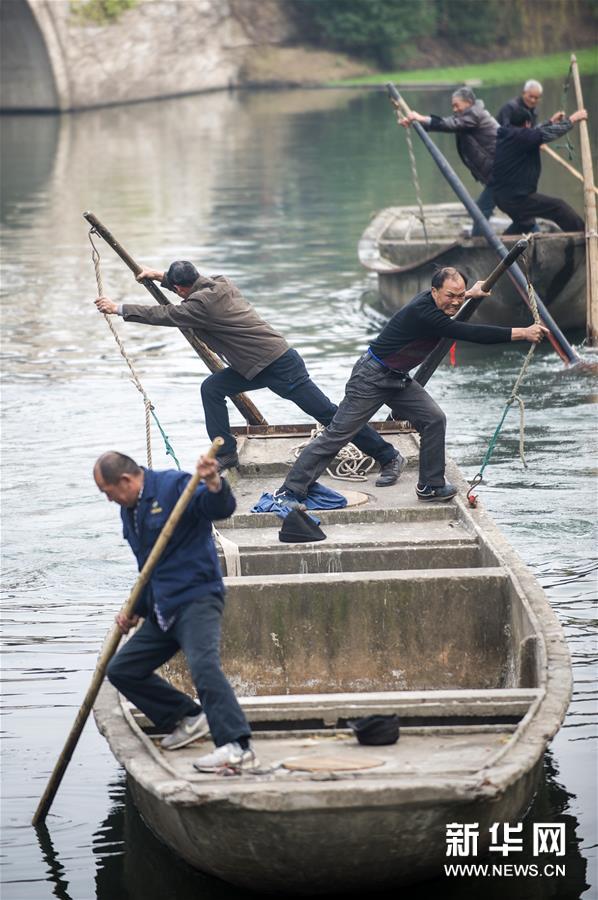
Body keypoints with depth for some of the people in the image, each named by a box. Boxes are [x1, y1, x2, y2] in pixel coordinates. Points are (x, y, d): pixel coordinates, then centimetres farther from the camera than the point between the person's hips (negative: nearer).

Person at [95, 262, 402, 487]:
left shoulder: (201, 305, -20)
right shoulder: (221, 283, 6)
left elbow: (161, 315, -11)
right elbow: (194, 285, 30)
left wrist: (119, 309, -2)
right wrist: (161, 276, 34)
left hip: (280, 366, -10)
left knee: (326, 412, -6)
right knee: (212, 388, 5)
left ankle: (388, 457, 0)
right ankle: (226, 454, 10)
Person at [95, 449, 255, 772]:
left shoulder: (175, 487, -10)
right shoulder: (129, 510, 16)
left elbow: (222, 508, -26)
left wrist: (214, 485, -47)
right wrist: (136, 610, 18)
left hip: (196, 600, -10)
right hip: (162, 610, 10)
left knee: (202, 664, -29)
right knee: (121, 670, 10)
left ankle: (237, 746, -35)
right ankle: (188, 718, 15)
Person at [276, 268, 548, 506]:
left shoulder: (434, 304, 0)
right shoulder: (423, 313, -30)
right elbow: (471, 333, -35)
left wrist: (469, 294, 40)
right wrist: (522, 333, -34)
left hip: (398, 378, 9)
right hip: (372, 376, -9)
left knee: (434, 419, -3)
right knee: (338, 433, -10)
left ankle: (431, 487, 5)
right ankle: (291, 491, -7)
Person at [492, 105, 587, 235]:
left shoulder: (505, 135, 9)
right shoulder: (521, 136, -18)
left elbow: (536, 133, 26)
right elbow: (548, 133, -15)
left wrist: (551, 122, 36)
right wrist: (572, 119, -2)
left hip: (501, 195, 10)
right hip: (518, 197, -10)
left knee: (525, 222, 33)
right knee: (560, 208, -7)